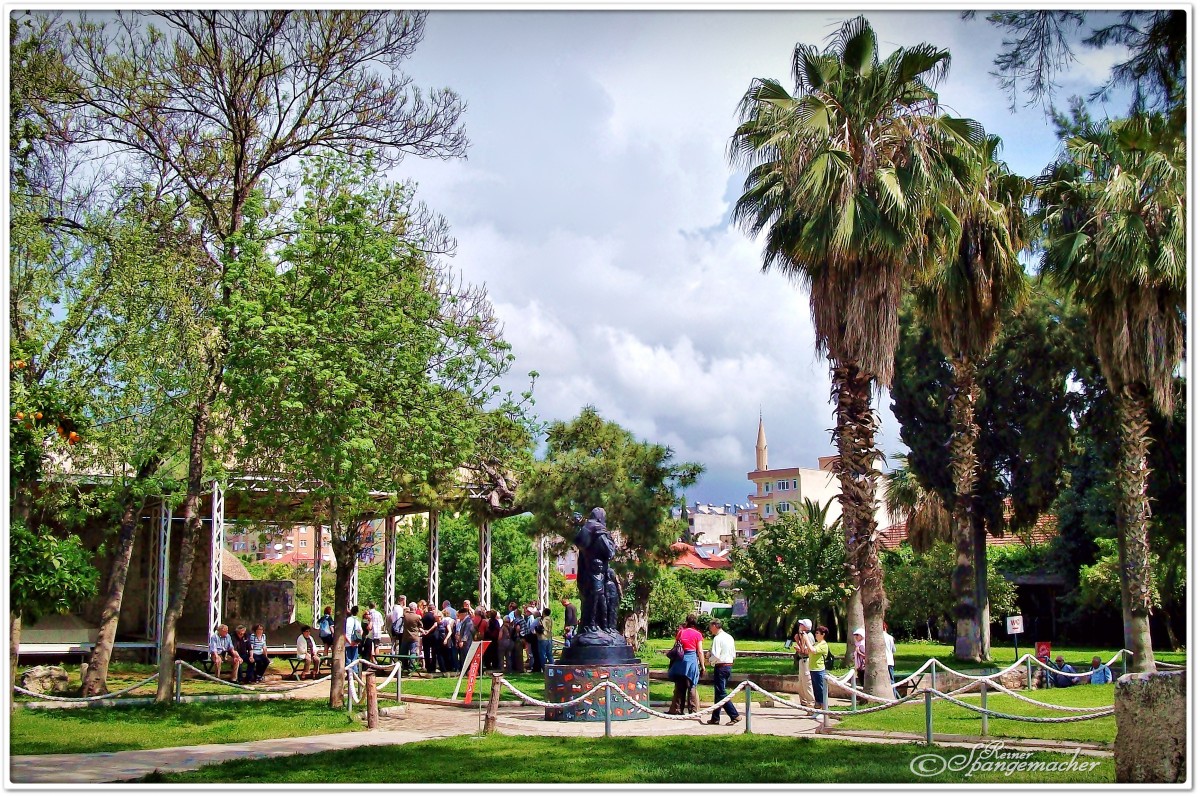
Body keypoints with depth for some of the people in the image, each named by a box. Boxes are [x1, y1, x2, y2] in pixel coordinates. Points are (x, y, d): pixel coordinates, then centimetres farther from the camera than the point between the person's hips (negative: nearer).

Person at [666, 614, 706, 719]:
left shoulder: (680, 632, 5)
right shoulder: (697, 634, -3)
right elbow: (700, 652, -4)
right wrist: (702, 666, 0)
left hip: (680, 660, 3)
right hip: (692, 660, -3)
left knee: (679, 687, 12)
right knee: (691, 687, 2)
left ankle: (677, 709, 17)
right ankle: (693, 711, 0)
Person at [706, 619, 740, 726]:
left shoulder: (718, 638, -14)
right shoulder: (729, 637, 12)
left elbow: (715, 656, -22)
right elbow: (734, 654, 17)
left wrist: (710, 661, -1)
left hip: (721, 667, -9)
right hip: (729, 666, 9)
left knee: (721, 693, -5)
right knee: (718, 692, 15)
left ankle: (735, 716, -11)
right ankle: (715, 718, 19)